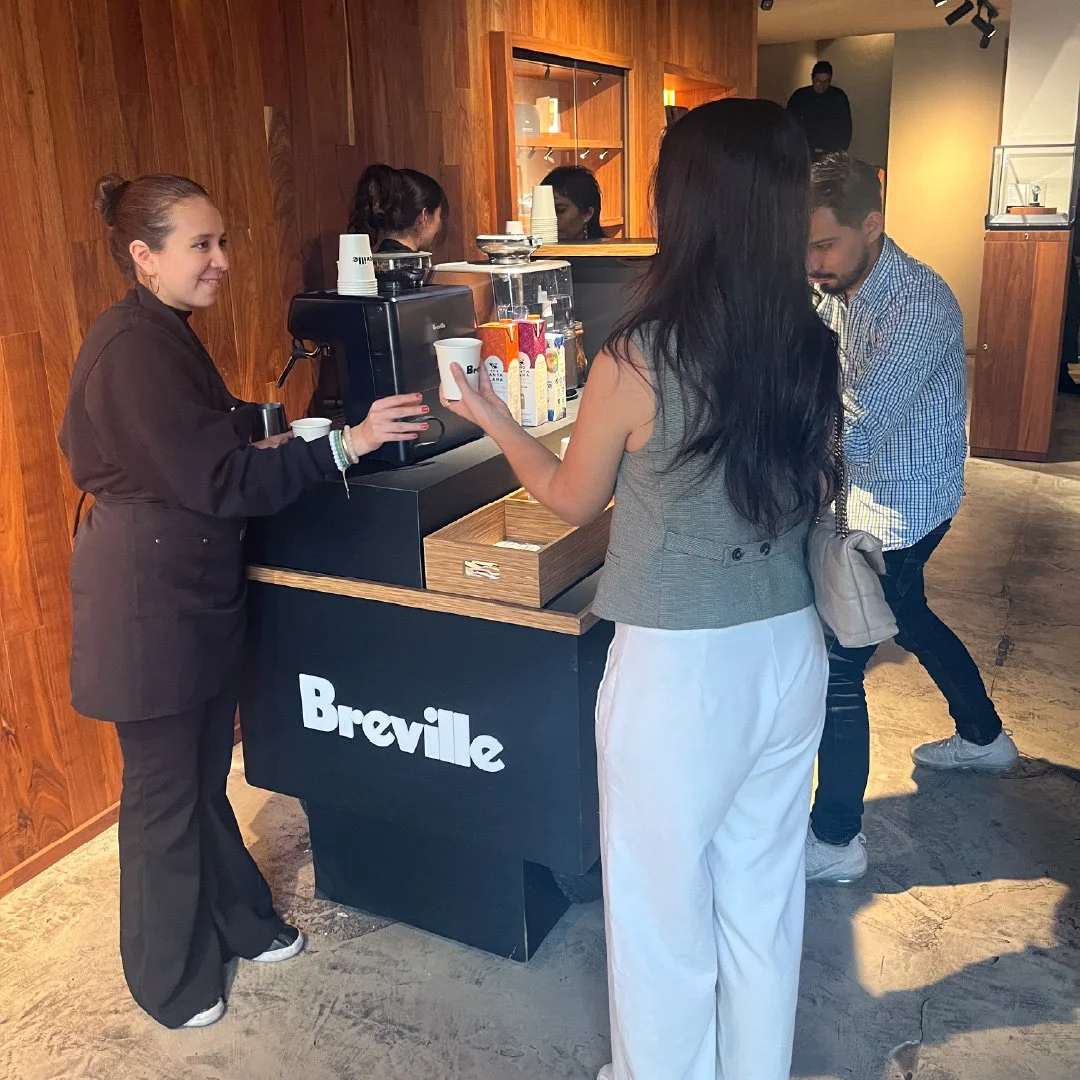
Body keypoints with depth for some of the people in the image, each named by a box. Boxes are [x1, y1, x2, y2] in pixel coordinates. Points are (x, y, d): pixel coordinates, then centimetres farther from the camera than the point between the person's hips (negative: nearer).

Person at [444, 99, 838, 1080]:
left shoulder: (637, 359, -19)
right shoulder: (812, 348, -4)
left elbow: (573, 500, -3)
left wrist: (494, 420, 12)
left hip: (680, 666, -6)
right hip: (790, 650, 6)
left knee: (662, 897, 16)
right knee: (765, 887, 23)